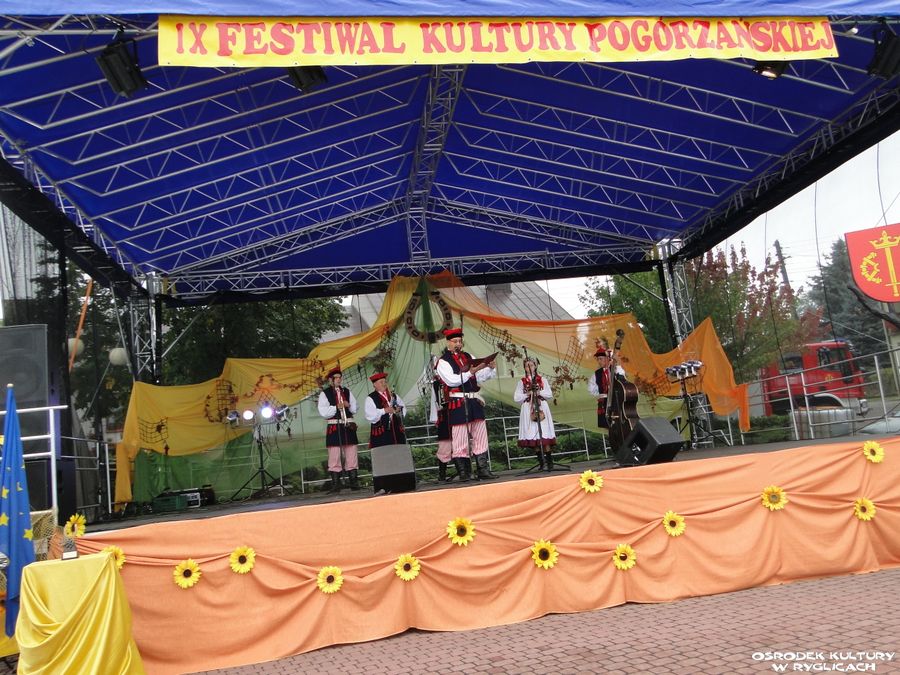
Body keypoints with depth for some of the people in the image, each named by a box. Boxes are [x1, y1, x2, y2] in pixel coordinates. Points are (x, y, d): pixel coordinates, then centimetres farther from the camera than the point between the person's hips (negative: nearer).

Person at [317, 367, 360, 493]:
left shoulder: (347, 391, 17)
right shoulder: (324, 393, 4)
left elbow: (355, 409, 15)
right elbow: (323, 412, -7)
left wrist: (348, 405, -5)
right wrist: (336, 407, -17)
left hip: (348, 426, 3)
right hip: (334, 427, -3)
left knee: (351, 455, 4)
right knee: (334, 457, -3)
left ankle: (354, 483, 10)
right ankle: (335, 485, 1)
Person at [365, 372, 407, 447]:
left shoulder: (393, 395, 20)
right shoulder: (370, 398, 0)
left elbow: (403, 407, 23)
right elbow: (369, 416, -12)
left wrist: (400, 410, 0)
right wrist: (384, 411, -19)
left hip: (397, 431, 6)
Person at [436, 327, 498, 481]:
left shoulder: (468, 357, 16)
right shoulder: (443, 361, -2)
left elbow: (480, 377, 15)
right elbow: (452, 380, -16)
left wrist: (490, 367, -3)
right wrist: (470, 371, -21)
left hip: (475, 401, 6)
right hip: (458, 404, -6)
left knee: (480, 437, 7)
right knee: (460, 441, -3)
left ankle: (483, 470, 14)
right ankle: (463, 473, 4)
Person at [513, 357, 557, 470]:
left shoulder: (542, 380, 11)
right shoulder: (522, 382, 10)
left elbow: (549, 394, 5)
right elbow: (516, 398, 3)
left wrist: (539, 392, -9)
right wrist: (528, 394, -8)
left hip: (542, 409, 0)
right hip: (529, 410, 1)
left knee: (545, 436, -8)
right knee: (533, 437, -3)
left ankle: (549, 462, -6)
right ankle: (541, 462, 3)